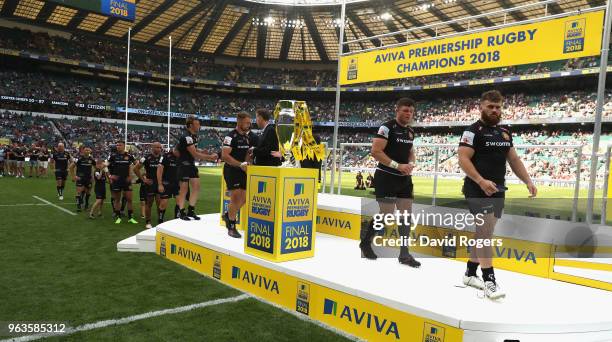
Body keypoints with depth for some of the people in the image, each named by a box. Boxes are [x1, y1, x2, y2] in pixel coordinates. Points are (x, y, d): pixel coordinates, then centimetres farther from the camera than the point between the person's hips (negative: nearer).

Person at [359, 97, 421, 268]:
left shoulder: (410, 132, 11)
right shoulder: (387, 127, -13)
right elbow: (375, 152, -20)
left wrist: (411, 164, -1)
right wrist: (398, 166, -22)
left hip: (404, 179, 8)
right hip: (386, 177, -8)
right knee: (386, 215, -5)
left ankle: (404, 254, 15)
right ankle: (365, 242, 19)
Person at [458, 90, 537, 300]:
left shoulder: (504, 133, 16)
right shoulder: (473, 131, -8)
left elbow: (514, 160, 20)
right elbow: (463, 159, -17)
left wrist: (528, 181, 10)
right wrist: (481, 181, -27)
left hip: (498, 191, 8)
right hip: (478, 190, -8)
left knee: (484, 233, 11)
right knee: (485, 231, -12)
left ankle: (470, 274, 23)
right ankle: (489, 280, -8)